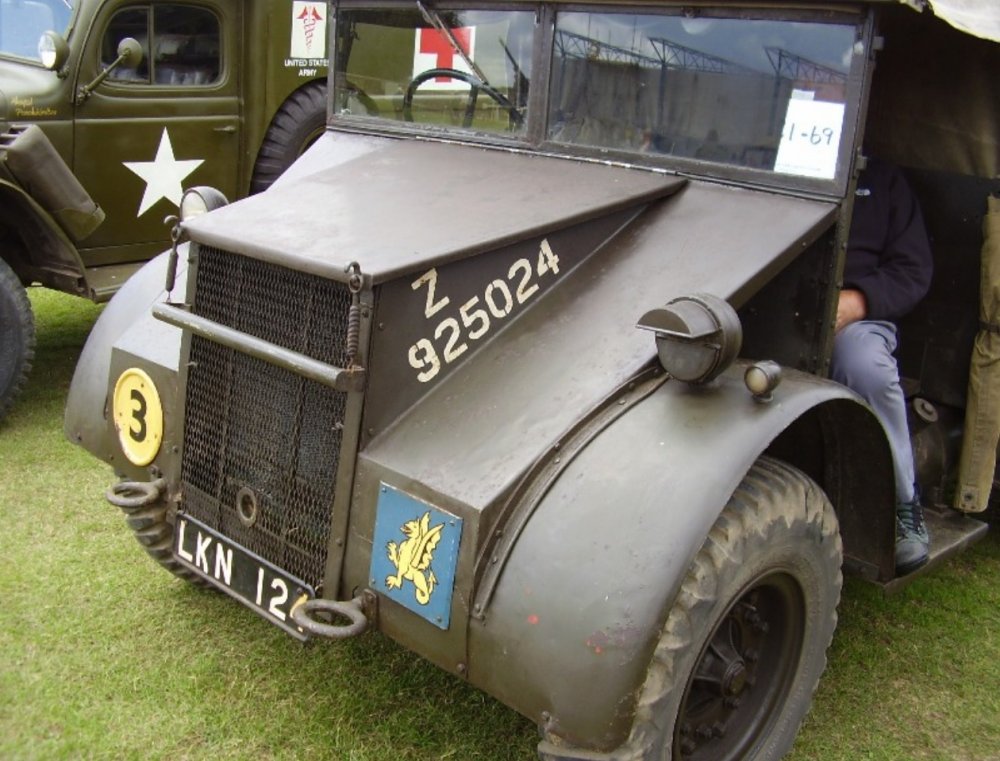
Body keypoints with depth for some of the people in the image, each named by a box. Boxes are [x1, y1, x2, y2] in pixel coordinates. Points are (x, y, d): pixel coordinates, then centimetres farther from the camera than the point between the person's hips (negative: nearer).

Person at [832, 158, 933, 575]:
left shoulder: (880, 179, 18)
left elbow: (914, 270, 9)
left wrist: (856, 299, -13)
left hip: (855, 315, 0)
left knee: (866, 367, -36)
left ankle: (903, 503, -18)